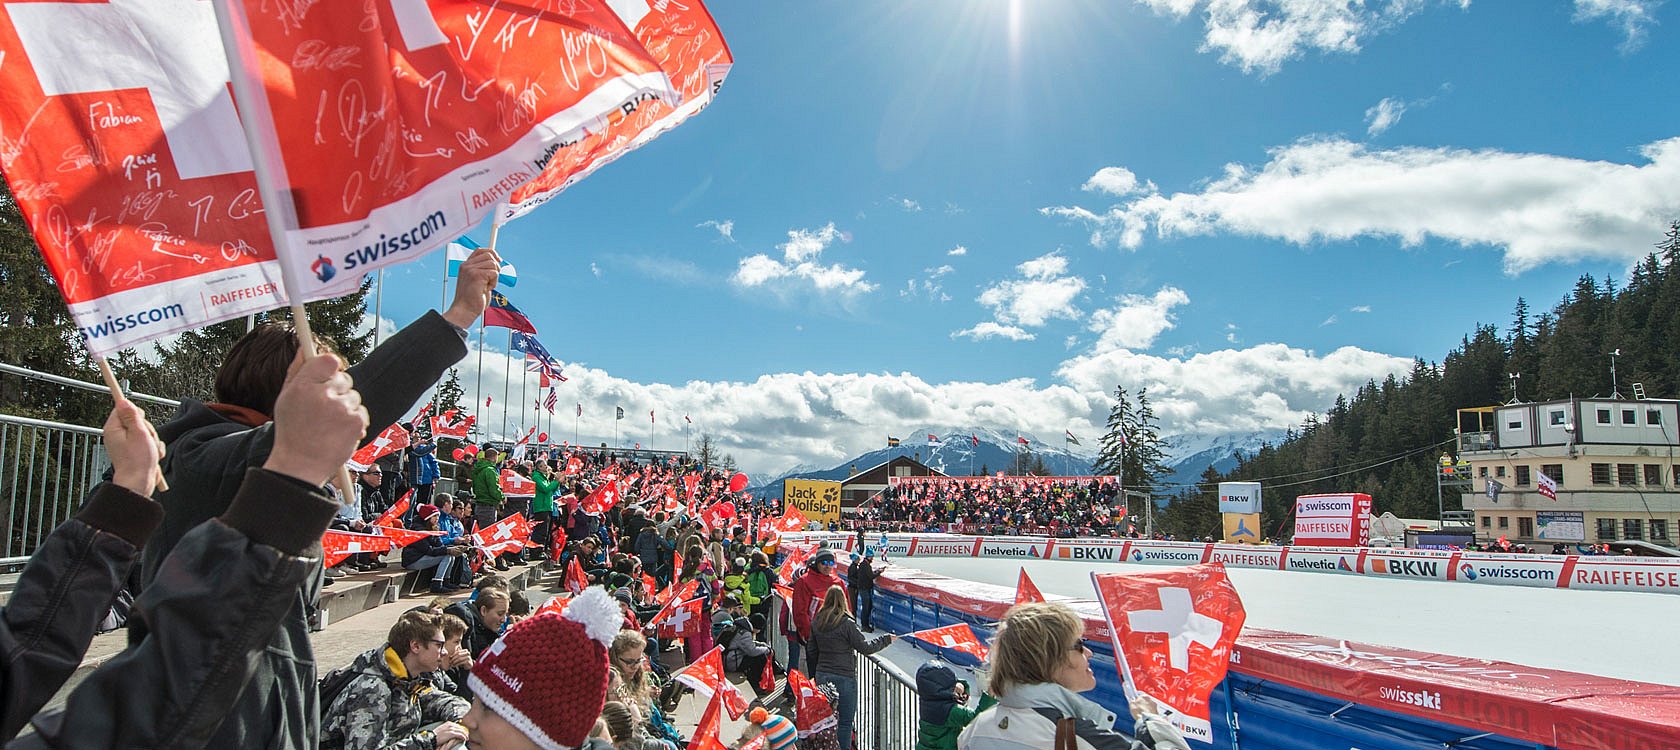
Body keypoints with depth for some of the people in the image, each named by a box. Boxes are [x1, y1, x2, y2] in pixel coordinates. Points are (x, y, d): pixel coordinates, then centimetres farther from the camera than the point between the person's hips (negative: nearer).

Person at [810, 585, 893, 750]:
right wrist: (886, 639, 2)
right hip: (844, 677, -5)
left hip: (822, 675, 6)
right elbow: (865, 648, -10)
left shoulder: (816, 622, 2)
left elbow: (812, 650, 10)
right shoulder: (846, 623, -15)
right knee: (845, 722, 4)